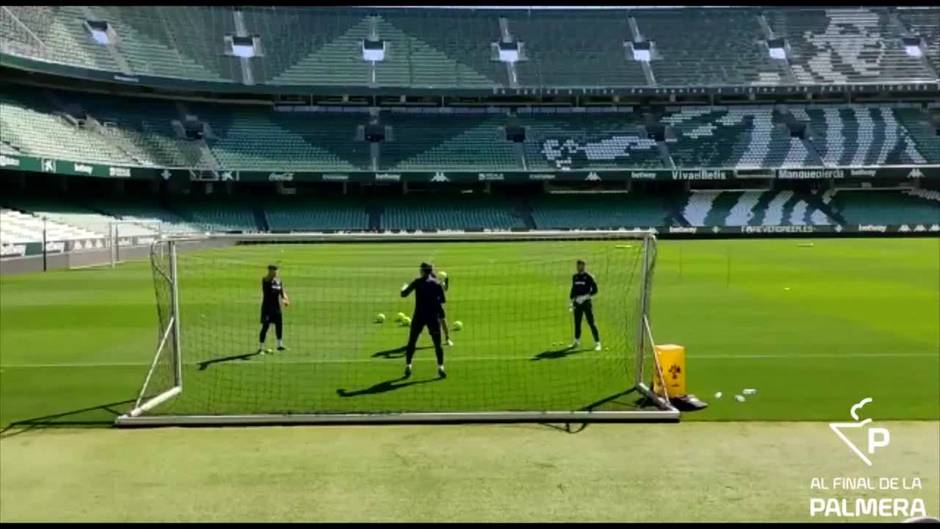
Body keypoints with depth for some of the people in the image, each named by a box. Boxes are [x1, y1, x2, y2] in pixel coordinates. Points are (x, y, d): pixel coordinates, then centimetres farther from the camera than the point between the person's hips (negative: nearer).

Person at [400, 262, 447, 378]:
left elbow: (403, 294, 4)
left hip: (419, 316, 0)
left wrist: (404, 288, 25)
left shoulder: (417, 282, 0)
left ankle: (408, 366, 10)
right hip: (433, 316, 1)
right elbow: (443, 300, 4)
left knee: (411, 342, 12)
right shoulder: (437, 283, 4)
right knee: (437, 344, 7)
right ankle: (440, 368, 1)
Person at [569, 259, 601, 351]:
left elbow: (595, 290, -8)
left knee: (591, 323, -7)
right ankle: (577, 341, 26)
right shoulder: (575, 277, 11)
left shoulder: (589, 277, -6)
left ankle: (597, 343, -2)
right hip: (577, 303, 5)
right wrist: (572, 300, 14)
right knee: (577, 323, 11)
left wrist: (584, 297, -17)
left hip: (586, 302, -5)